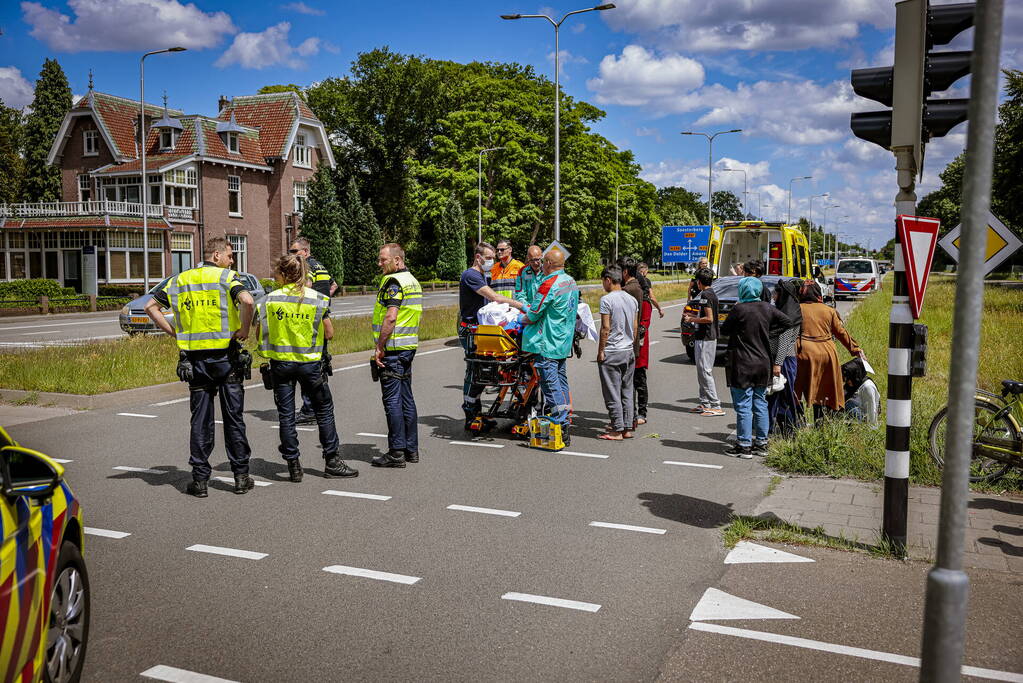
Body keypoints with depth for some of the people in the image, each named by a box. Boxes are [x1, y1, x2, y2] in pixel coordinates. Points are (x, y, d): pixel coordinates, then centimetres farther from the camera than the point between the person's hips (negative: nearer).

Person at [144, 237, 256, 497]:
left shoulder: (180, 280, 10)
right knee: (234, 418, 6)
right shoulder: (226, 277, -5)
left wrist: (173, 332, 9)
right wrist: (244, 329, -11)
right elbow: (247, 300, -24)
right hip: (225, 356, -3)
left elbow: (151, 306, 9)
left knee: (201, 420, 8)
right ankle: (241, 476, 11)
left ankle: (200, 480, 9)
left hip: (194, 359, 4)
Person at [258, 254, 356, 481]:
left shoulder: (270, 300, -4)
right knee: (324, 411, 12)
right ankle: (332, 460, 15)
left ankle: (293, 464, 10)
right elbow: (329, 334, -1)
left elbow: (261, 335, -2)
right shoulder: (318, 299, -6)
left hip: (280, 362, 1)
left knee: (286, 414, 8)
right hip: (310, 363, -1)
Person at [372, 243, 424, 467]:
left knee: (392, 400, -5)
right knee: (406, 398, 13)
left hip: (393, 348, -10)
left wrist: (380, 347, -17)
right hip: (409, 347, 10)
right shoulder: (413, 281, 17)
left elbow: (390, 317, -22)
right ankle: (411, 450, 18)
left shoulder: (393, 281, -13)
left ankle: (396, 453, -3)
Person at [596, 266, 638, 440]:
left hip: (611, 353, -7)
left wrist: (600, 351, -9)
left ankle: (617, 430, 1)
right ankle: (627, 428, 15)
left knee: (612, 393, -1)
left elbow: (605, 328, -15)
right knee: (627, 391, 12)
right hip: (629, 352, 7)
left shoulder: (607, 299, -13)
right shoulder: (632, 299, 9)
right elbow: (635, 327, 12)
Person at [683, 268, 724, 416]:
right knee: (703, 372, 15)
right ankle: (704, 404, 20)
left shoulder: (705, 295, -16)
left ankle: (716, 406, -9)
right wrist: (693, 317, 22)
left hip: (705, 338, -10)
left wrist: (692, 320, -10)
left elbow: (709, 318, -21)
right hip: (709, 337, 10)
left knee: (705, 372, -9)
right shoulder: (712, 293, 15)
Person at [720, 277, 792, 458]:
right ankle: (761, 444, 20)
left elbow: (724, 330, -6)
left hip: (742, 365, -6)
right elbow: (787, 321, 12)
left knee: (743, 406, 1)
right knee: (760, 404, 14)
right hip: (763, 363, 6)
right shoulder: (767, 308, 1)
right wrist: (768, 332, 10)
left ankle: (744, 446, 4)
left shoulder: (739, 309, -16)